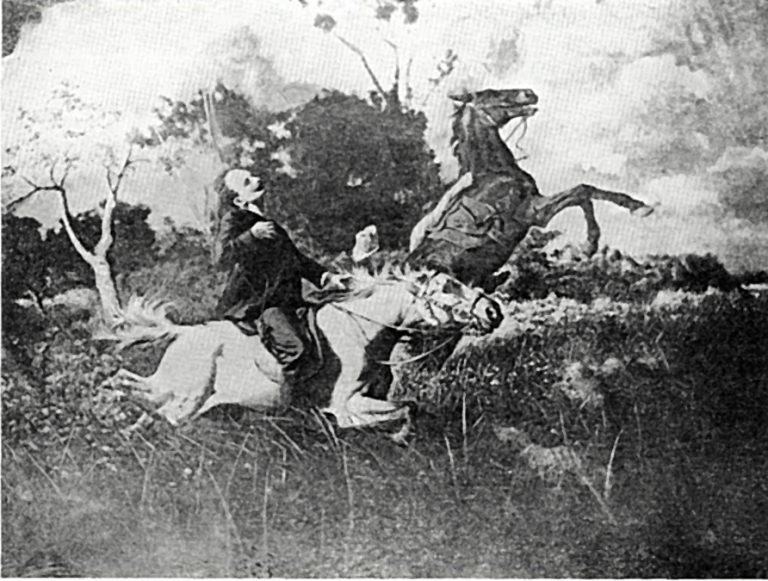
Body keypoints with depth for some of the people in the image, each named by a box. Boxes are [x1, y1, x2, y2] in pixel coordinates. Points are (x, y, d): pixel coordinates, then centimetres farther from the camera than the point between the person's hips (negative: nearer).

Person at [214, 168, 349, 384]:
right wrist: (251, 235, -32)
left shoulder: (268, 224, 23)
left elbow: (298, 260, 28)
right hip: (254, 305, -9)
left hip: (285, 302, 9)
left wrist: (326, 277, 19)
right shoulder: (232, 221, -1)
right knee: (293, 350, -25)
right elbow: (223, 256, -21)